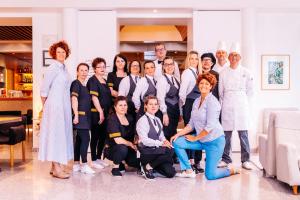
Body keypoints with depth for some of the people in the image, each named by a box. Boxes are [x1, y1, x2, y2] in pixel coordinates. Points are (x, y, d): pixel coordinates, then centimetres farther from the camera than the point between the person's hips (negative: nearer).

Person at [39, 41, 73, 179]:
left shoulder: (63, 68, 14)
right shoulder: (52, 68, -9)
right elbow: (44, 89, -10)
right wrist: (45, 107, -2)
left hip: (64, 107, 8)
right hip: (55, 106, -8)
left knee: (62, 134, 10)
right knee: (55, 133, -5)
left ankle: (57, 165, 20)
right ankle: (56, 168, 2)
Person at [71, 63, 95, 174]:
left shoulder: (85, 86, 18)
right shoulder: (76, 83, -6)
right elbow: (74, 99, -14)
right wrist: (76, 115, -21)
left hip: (85, 116, 9)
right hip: (80, 115, -9)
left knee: (79, 140, 10)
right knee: (85, 139, -10)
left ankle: (76, 164, 17)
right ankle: (84, 165, -4)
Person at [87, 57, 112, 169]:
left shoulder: (105, 81, 16)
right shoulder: (92, 80, -7)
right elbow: (94, 97, -15)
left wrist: (108, 111, 14)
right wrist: (100, 111, -19)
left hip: (105, 113, 7)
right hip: (96, 113, -7)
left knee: (103, 136, 11)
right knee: (95, 136, 1)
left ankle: (99, 158, 24)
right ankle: (94, 160, 11)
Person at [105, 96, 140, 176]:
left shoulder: (130, 118, 6)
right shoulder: (112, 119, -15)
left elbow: (134, 135, 11)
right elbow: (118, 140, -22)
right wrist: (131, 144, -11)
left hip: (128, 149, 6)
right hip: (112, 150, -6)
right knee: (122, 148, -37)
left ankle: (123, 161, 17)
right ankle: (115, 167, -9)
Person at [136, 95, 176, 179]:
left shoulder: (157, 120, 15)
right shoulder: (142, 120, -9)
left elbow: (161, 136, 14)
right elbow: (144, 140, -17)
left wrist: (165, 141, -10)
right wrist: (161, 143, -24)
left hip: (156, 149, 7)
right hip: (146, 151, -7)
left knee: (171, 173, -9)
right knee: (169, 151, -30)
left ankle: (152, 165, 14)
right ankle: (148, 166, -10)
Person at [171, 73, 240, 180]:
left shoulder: (212, 101, -16)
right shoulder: (197, 101, 7)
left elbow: (210, 126, -22)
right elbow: (191, 124, 7)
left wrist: (195, 138, -12)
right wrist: (178, 134, -4)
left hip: (214, 141, -7)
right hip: (201, 140, 7)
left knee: (210, 175, -5)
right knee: (176, 142, -8)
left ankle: (232, 170, 25)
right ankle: (189, 171, 5)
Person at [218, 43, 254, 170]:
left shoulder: (246, 72, 5)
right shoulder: (223, 73, 7)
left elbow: (250, 90, 10)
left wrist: (242, 101, 10)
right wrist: (224, 103, 10)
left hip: (241, 106, 0)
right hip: (227, 107, 1)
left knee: (243, 133, -1)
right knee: (227, 133, 4)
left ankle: (245, 160, 11)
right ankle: (226, 159, 16)